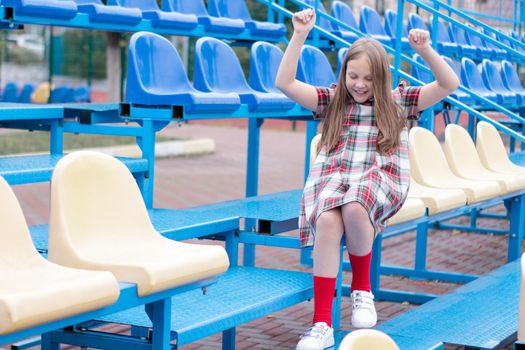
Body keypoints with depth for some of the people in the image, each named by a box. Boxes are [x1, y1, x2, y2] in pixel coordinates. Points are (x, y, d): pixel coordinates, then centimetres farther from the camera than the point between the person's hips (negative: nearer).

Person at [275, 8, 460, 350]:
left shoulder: (398, 102, 15)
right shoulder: (332, 101, 18)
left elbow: (449, 84, 7)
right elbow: (285, 83, 9)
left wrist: (425, 50, -7)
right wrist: (299, 37, 1)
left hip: (381, 178, -1)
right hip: (334, 177, 1)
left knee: (354, 207, -39)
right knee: (327, 221, -35)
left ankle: (362, 288, -11)